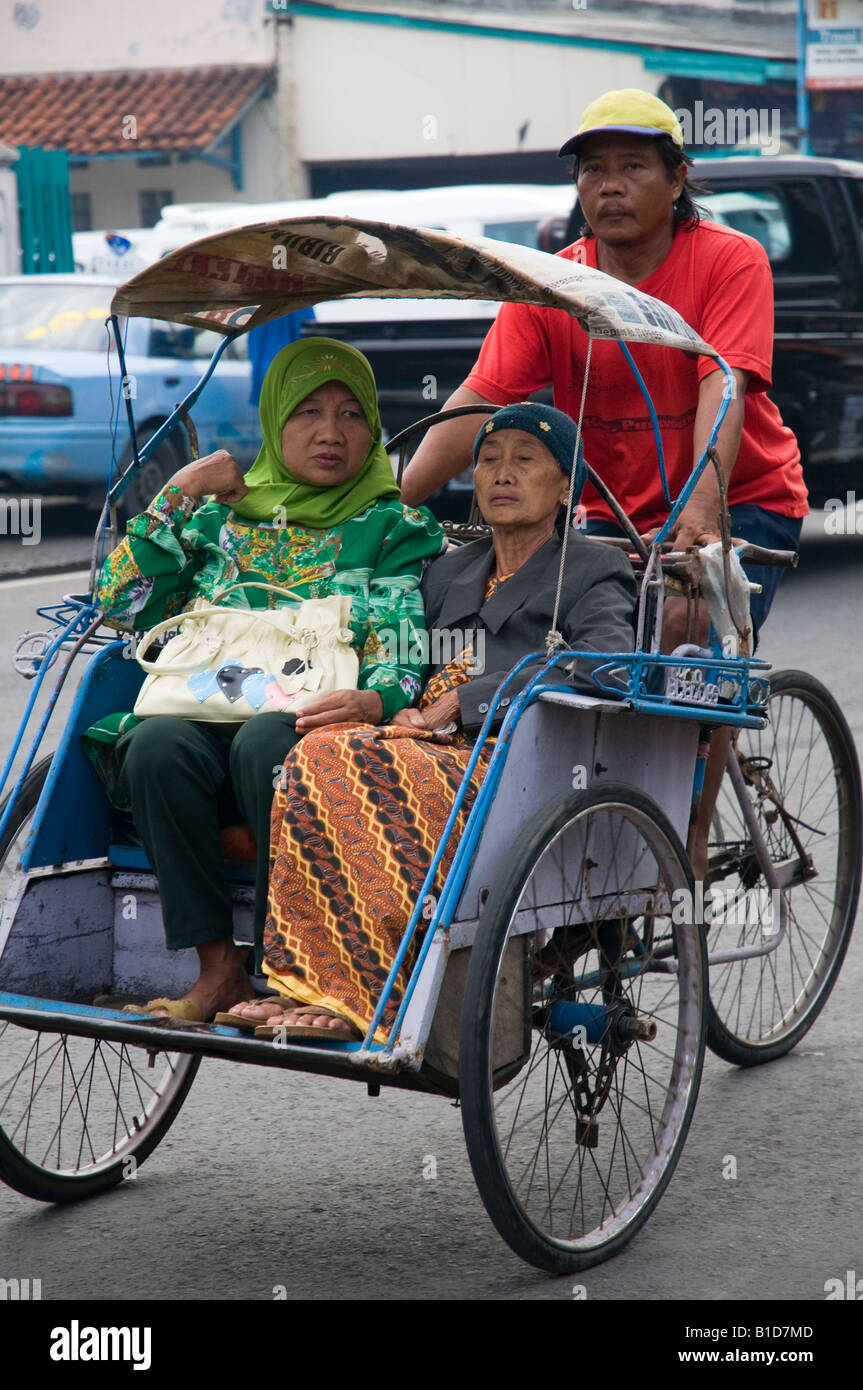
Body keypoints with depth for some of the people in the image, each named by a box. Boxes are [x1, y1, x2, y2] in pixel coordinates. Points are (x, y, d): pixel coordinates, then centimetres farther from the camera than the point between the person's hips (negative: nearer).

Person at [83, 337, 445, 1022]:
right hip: (204, 726, 3)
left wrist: (374, 698, -25)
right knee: (157, 741, -32)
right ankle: (219, 969, -25)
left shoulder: (399, 528, 14)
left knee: (266, 738, -37)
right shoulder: (224, 514, 21)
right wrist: (180, 494, 8)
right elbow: (123, 604, 11)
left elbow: (403, 648, -2)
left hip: (321, 732, -2)